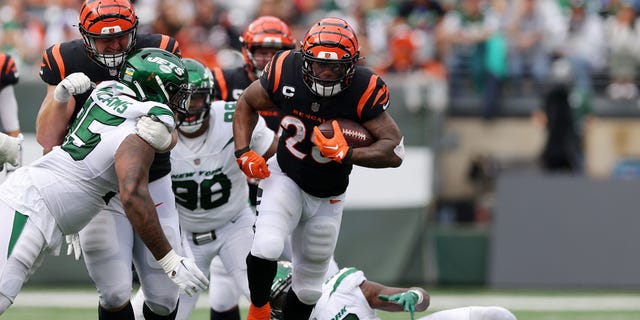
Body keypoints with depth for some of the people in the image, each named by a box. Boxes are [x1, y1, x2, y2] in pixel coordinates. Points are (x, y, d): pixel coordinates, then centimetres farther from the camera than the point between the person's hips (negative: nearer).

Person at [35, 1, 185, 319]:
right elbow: (47, 140, -11)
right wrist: (60, 96, -28)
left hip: (152, 185, 2)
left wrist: (164, 137, -31)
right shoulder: (66, 62, -10)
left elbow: (171, 133, -7)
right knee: (115, 294, -15)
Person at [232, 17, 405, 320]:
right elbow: (247, 104, -1)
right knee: (266, 248, -27)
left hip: (327, 198, 1)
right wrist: (243, 152, -13)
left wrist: (347, 155, -40)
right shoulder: (286, 72, -22)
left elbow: (395, 151, -27)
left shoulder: (364, 91, -26)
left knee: (308, 288, 13)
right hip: (285, 178, -1)